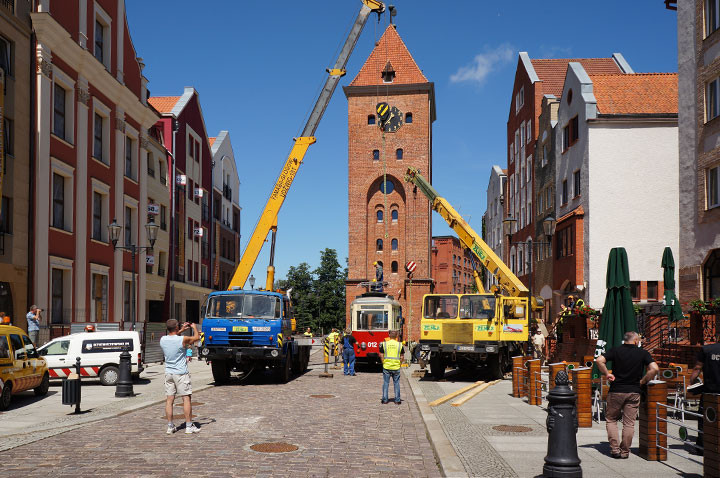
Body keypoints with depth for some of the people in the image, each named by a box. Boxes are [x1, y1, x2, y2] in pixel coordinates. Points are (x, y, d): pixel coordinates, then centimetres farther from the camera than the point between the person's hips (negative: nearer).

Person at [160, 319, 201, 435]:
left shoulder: (163, 340, -2)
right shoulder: (182, 340, -14)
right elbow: (196, 337, 4)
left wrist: (181, 331, 26)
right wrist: (194, 327, 21)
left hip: (168, 373, 5)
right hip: (181, 373, -5)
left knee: (169, 399, 6)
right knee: (186, 399, 1)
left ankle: (170, 426, 10)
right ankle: (189, 426, 2)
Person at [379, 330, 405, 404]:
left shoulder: (384, 344, -2)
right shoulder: (399, 345, -1)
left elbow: (381, 356, -2)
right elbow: (402, 357, 1)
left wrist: (384, 363, 10)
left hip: (386, 367, 0)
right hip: (396, 367, 0)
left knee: (386, 383, 8)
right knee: (396, 383, 9)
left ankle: (385, 399, 10)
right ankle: (397, 400, 10)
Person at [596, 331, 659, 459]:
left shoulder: (615, 350, 0)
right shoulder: (643, 353, 0)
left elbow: (599, 360, -14)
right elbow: (654, 368, -12)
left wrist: (607, 374, -2)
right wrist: (642, 381, -1)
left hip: (616, 391, 0)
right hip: (634, 391, 0)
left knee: (611, 419, 12)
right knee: (629, 423, 8)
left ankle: (615, 448, 4)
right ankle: (625, 451, 11)